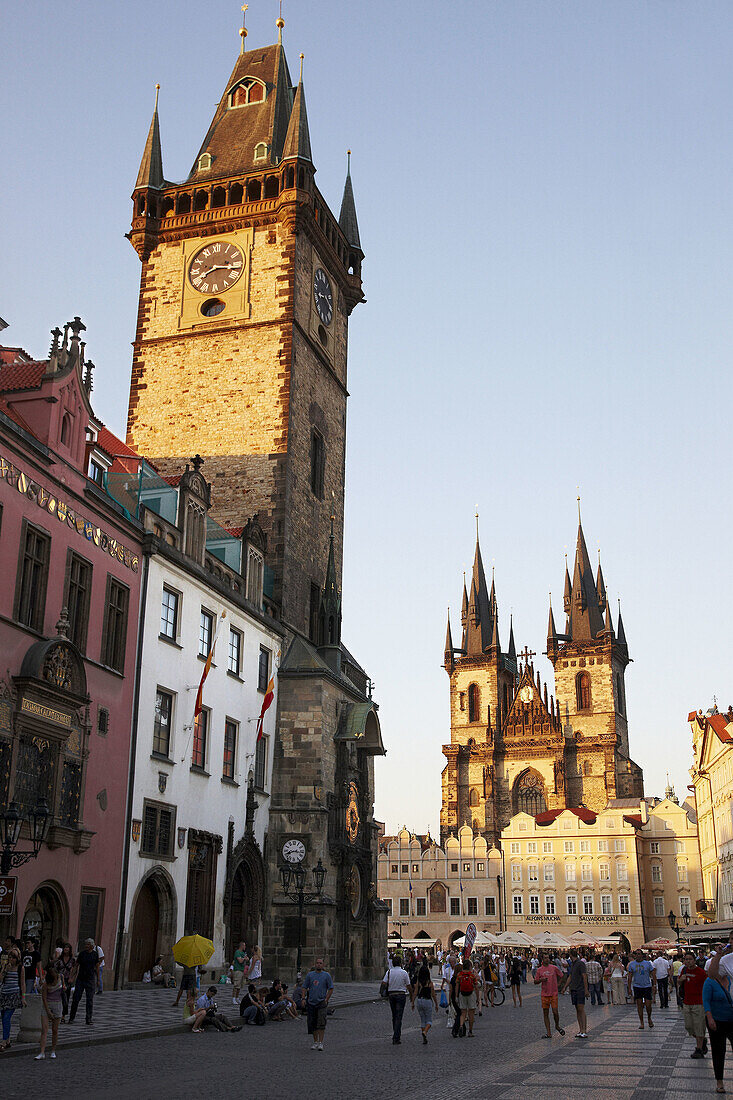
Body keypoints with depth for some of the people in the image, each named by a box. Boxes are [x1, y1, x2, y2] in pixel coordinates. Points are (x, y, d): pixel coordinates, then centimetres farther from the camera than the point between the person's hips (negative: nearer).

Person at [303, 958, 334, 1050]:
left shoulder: (326, 975, 2)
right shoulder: (309, 975, 8)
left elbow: (331, 989, 5)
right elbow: (305, 987, 11)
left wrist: (326, 1000, -3)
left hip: (322, 1002, -3)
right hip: (311, 1003, 3)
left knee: (321, 1023, -12)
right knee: (313, 1023, 6)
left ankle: (320, 1043, -8)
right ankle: (315, 1042, 19)